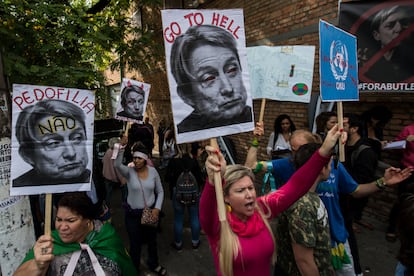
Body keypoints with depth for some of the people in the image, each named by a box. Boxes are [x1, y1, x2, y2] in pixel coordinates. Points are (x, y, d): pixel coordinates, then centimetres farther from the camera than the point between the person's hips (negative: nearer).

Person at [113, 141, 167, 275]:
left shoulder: (153, 171, -8)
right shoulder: (129, 171, -14)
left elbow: (160, 191, 1)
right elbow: (117, 165, -37)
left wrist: (157, 208, -10)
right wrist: (120, 151, -53)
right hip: (133, 213, -2)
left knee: (152, 240, 21)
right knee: (135, 243, 12)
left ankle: (153, 264, 47)